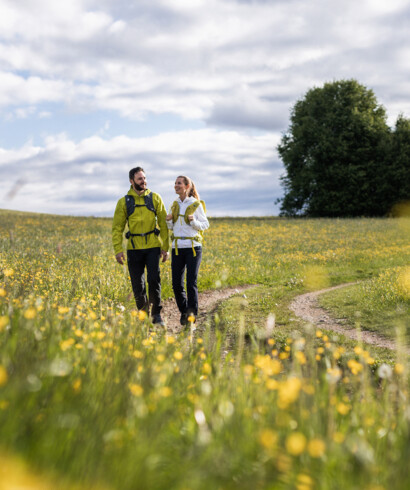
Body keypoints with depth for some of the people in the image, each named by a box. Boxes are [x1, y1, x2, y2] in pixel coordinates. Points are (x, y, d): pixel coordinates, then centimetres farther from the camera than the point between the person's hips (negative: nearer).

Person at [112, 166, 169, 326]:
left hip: (153, 247, -1)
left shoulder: (155, 198, 5)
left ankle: (156, 314, 3)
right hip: (134, 248, 1)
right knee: (137, 284, 4)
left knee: (154, 280, -10)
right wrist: (118, 250, -6)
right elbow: (117, 228, 4)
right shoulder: (124, 202, 4)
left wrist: (165, 247, 0)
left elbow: (163, 224, 5)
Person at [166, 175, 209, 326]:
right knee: (176, 284, 3)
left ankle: (192, 315, -7)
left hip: (193, 247, -4)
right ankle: (183, 312, 22)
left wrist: (193, 221, -15)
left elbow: (205, 225, 3)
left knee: (191, 282, -11)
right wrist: (168, 220, -2)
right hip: (177, 248, 4)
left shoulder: (196, 205, -2)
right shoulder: (175, 205, 11)